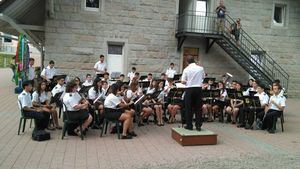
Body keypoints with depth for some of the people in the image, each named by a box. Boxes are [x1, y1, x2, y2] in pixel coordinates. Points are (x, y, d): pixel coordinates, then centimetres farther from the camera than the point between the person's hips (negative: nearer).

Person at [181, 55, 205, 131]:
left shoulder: (186, 69, -6)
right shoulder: (200, 68, 0)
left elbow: (183, 81, -7)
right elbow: (203, 77, 16)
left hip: (189, 89, -2)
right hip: (198, 88, 2)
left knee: (189, 108, 6)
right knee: (198, 108, 8)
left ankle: (189, 125, 10)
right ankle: (198, 125, 9)